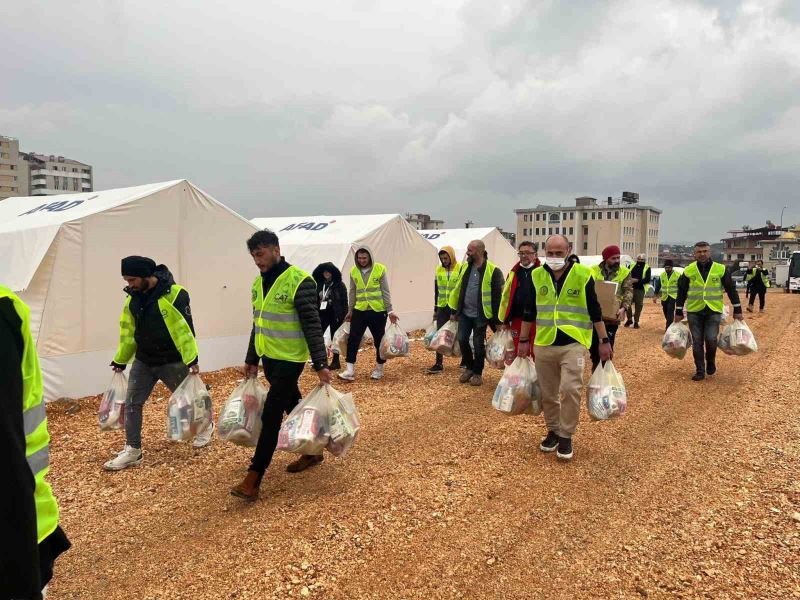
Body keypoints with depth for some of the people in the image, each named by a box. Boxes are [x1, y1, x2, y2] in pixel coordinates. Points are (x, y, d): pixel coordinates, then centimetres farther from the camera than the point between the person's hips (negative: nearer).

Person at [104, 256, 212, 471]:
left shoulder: (174, 294, -20)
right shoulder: (133, 298, 2)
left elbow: (185, 329, -20)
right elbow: (128, 332, 12)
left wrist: (192, 359, -21)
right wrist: (121, 361, 16)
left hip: (172, 362, -6)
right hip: (143, 362, 6)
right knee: (132, 403, 2)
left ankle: (205, 426, 37)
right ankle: (133, 450, 12)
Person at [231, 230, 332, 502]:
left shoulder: (299, 281, -17)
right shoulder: (259, 282, 8)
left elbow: (312, 325, -18)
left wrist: (320, 364, -20)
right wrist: (251, 361, 18)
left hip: (289, 360, -8)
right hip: (268, 357, 8)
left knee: (271, 416, -6)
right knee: (293, 407, 19)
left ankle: (253, 480, 1)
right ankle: (312, 451, 37)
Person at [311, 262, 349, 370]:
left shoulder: (339, 285, -4)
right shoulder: (319, 285, 9)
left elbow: (344, 301, -6)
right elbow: (315, 300, 13)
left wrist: (345, 315, -10)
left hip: (335, 315, -4)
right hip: (322, 314, 4)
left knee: (335, 338, 5)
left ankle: (336, 361, 16)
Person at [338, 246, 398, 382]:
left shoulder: (380, 269, -6)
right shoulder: (353, 271, 3)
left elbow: (385, 291, -5)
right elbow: (352, 292, 11)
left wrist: (389, 310, -7)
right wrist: (350, 311, 11)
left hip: (378, 311, -2)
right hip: (359, 311, 2)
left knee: (379, 340, 9)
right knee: (353, 339, -4)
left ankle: (379, 369, 24)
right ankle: (350, 370, 1)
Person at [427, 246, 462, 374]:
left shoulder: (461, 269, -10)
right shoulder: (439, 270, 4)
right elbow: (437, 291, 11)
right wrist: (435, 309, 11)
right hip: (442, 308, 4)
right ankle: (439, 364, 4)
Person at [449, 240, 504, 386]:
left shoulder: (493, 271, -13)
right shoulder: (466, 267, 6)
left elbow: (498, 296, -11)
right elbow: (458, 290, 14)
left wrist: (498, 320, -12)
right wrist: (454, 311, 14)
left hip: (481, 315, -5)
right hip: (464, 313, 5)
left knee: (478, 344, 4)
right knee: (462, 340, 5)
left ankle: (477, 373, 21)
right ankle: (469, 367, 27)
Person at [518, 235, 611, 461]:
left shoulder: (582, 275, -5)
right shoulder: (536, 275, 3)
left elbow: (594, 310, -1)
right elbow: (529, 311, 10)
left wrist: (604, 340, -2)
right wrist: (523, 340, 11)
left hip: (573, 343, -3)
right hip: (544, 344, 3)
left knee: (570, 389, -14)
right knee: (548, 393, 10)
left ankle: (566, 436, 4)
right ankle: (553, 431, 29)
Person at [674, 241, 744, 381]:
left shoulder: (721, 269, -1)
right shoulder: (688, 271, 0)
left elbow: (731, 289, 4)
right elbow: (682, 292, 7)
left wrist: (737, 311, 4)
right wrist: (679, 312, 7)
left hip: (714, 311, -1)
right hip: (694, 311, 1)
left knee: (711, 340, -11)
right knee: (697, 342, 3)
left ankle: (711, 361, 20)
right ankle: (700, 371, 14)